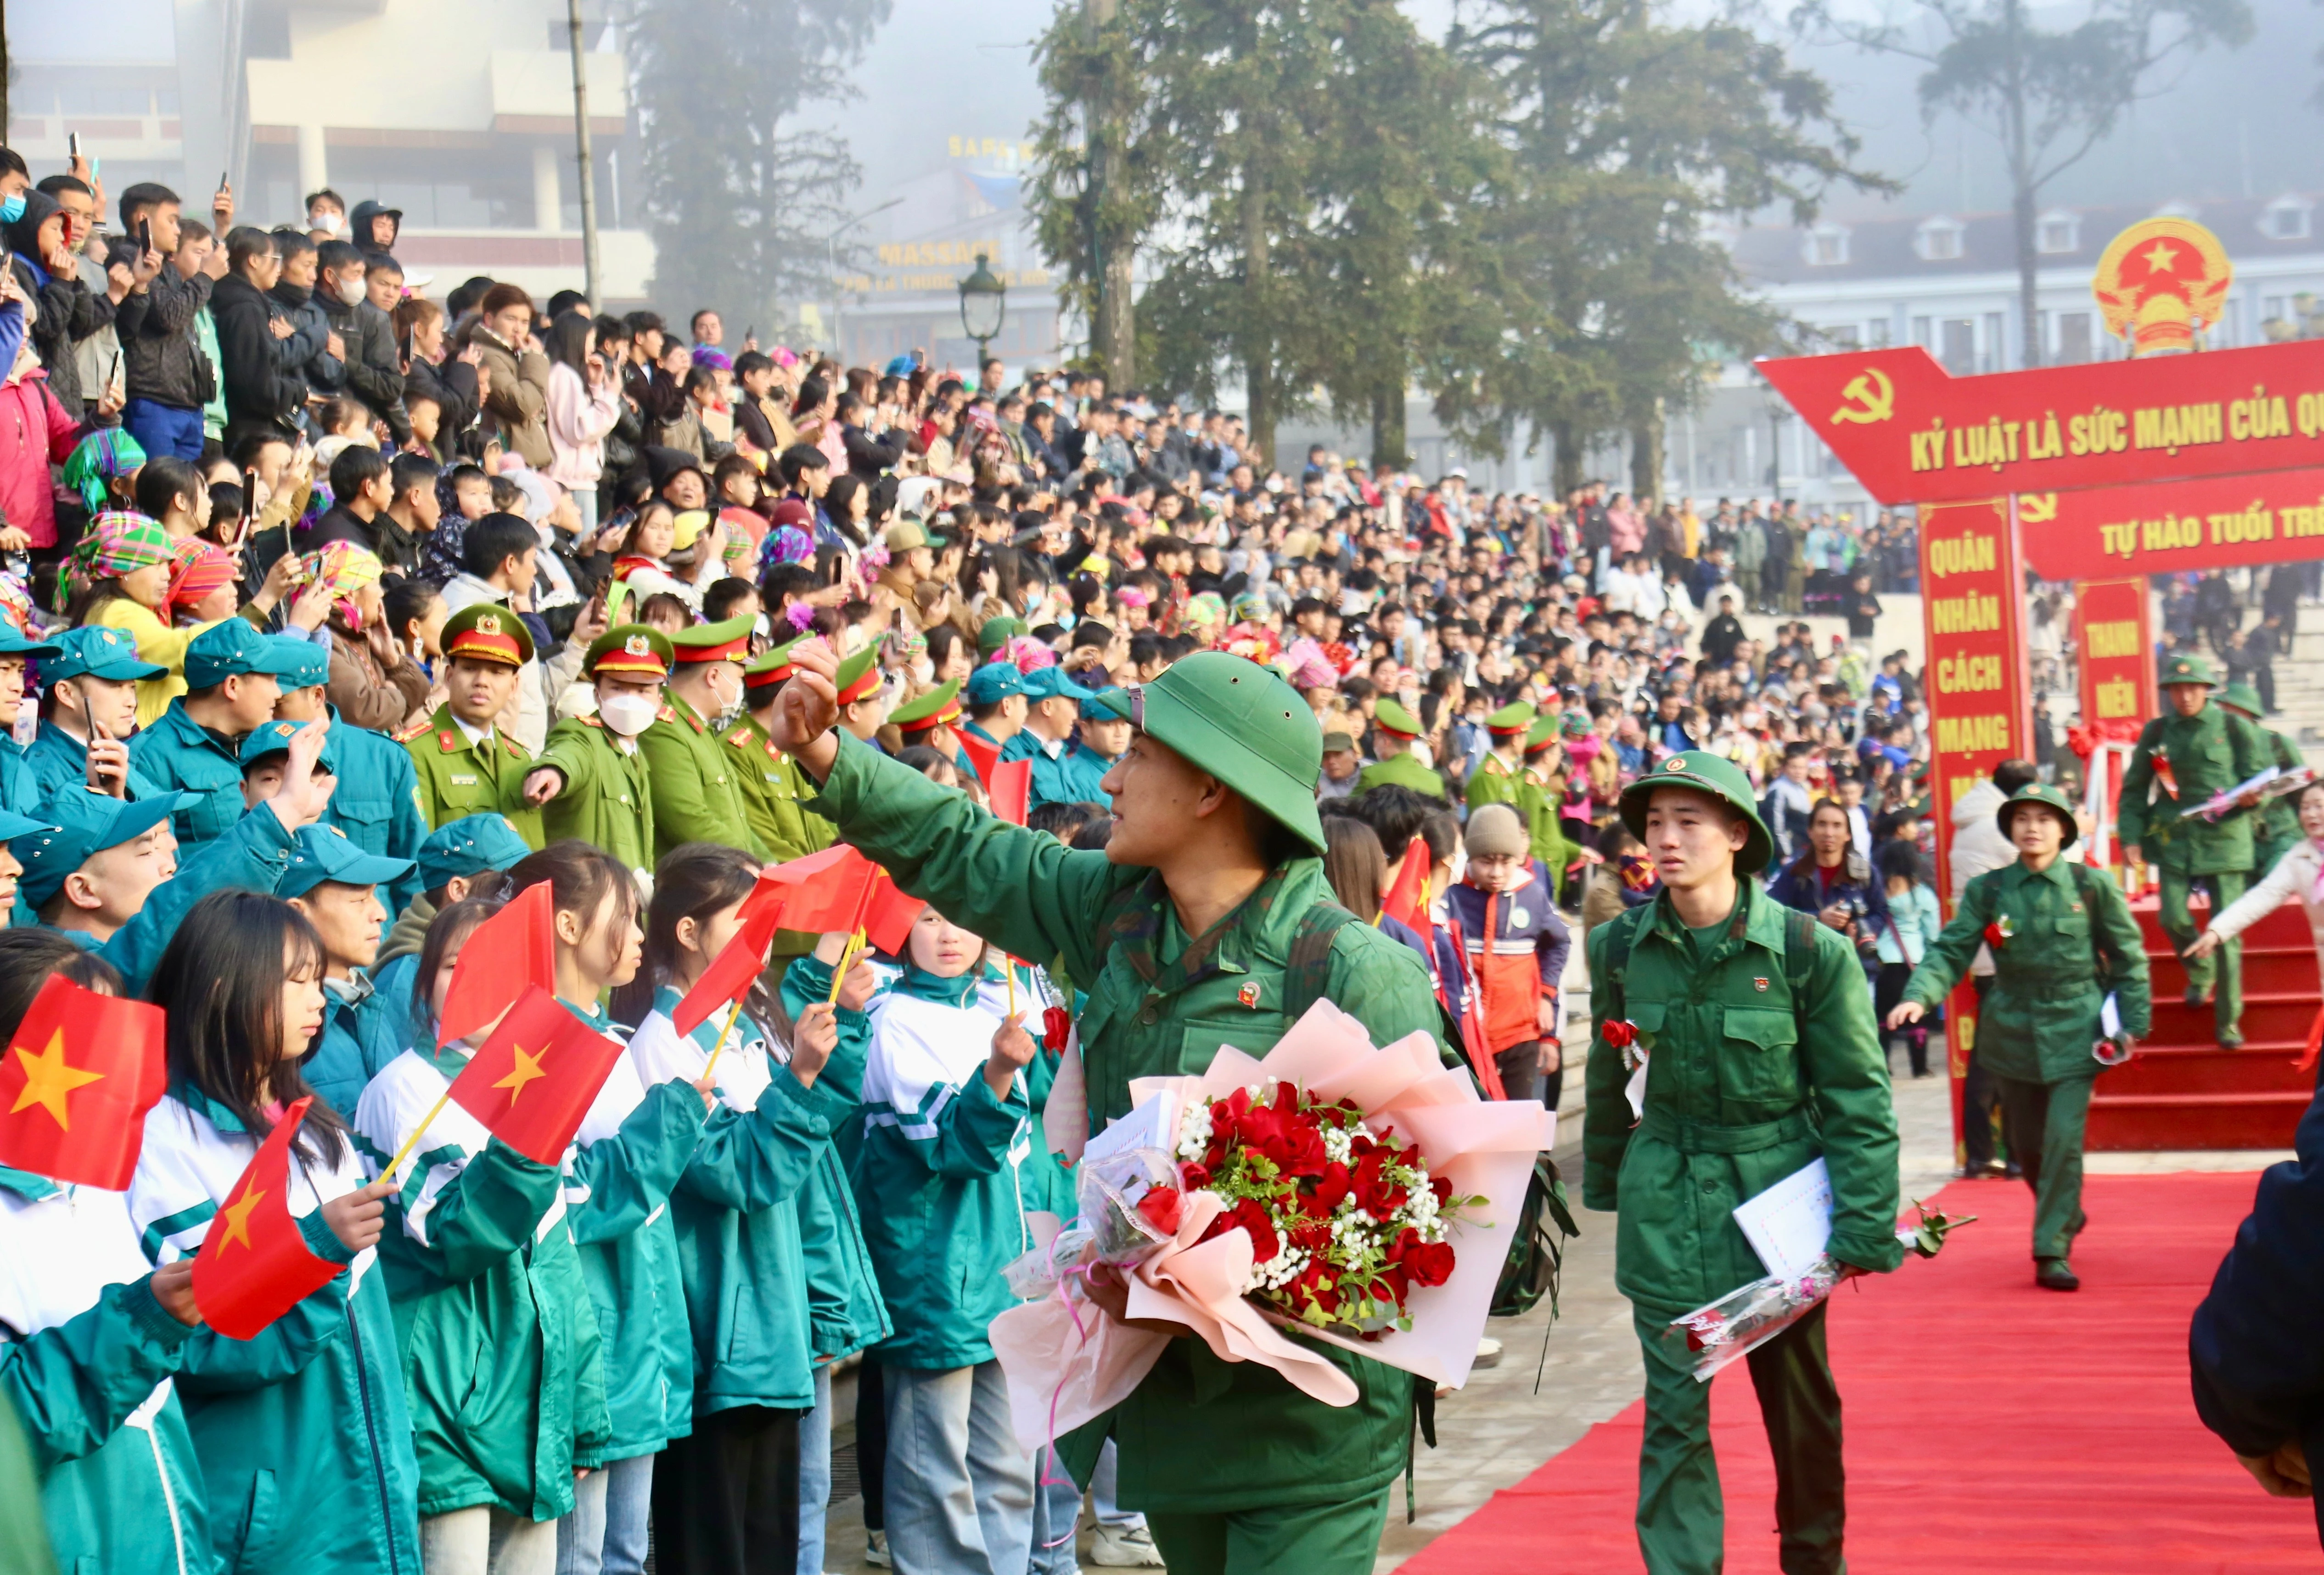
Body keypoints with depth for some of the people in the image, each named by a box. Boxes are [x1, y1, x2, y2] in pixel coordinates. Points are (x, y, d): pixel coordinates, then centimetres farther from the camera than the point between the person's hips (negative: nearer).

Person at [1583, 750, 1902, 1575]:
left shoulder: (1809, 950, -12)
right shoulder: (1621, 947, -3)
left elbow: (1859, 1100, -9)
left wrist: (1862, 1228, -12)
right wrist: (1602, 1181, 17)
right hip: (1664, 1206, 1)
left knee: (1799, 1405, 13)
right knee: (1673, 1412, -1)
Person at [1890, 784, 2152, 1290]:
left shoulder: (2092, 887, -3)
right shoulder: (1987, 891, 0)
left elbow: (2128, 957, 4)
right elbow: (1951, 950, -5)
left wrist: (2133, 1024, -1)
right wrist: (1919, 996, -22)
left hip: (2074, 1032, -2)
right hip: (2013, 1034, 2)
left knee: (2063, 1138, -13)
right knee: (2025, 1144, 11)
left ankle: (2053, 1252, -5)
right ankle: (2065, 1218, 38)